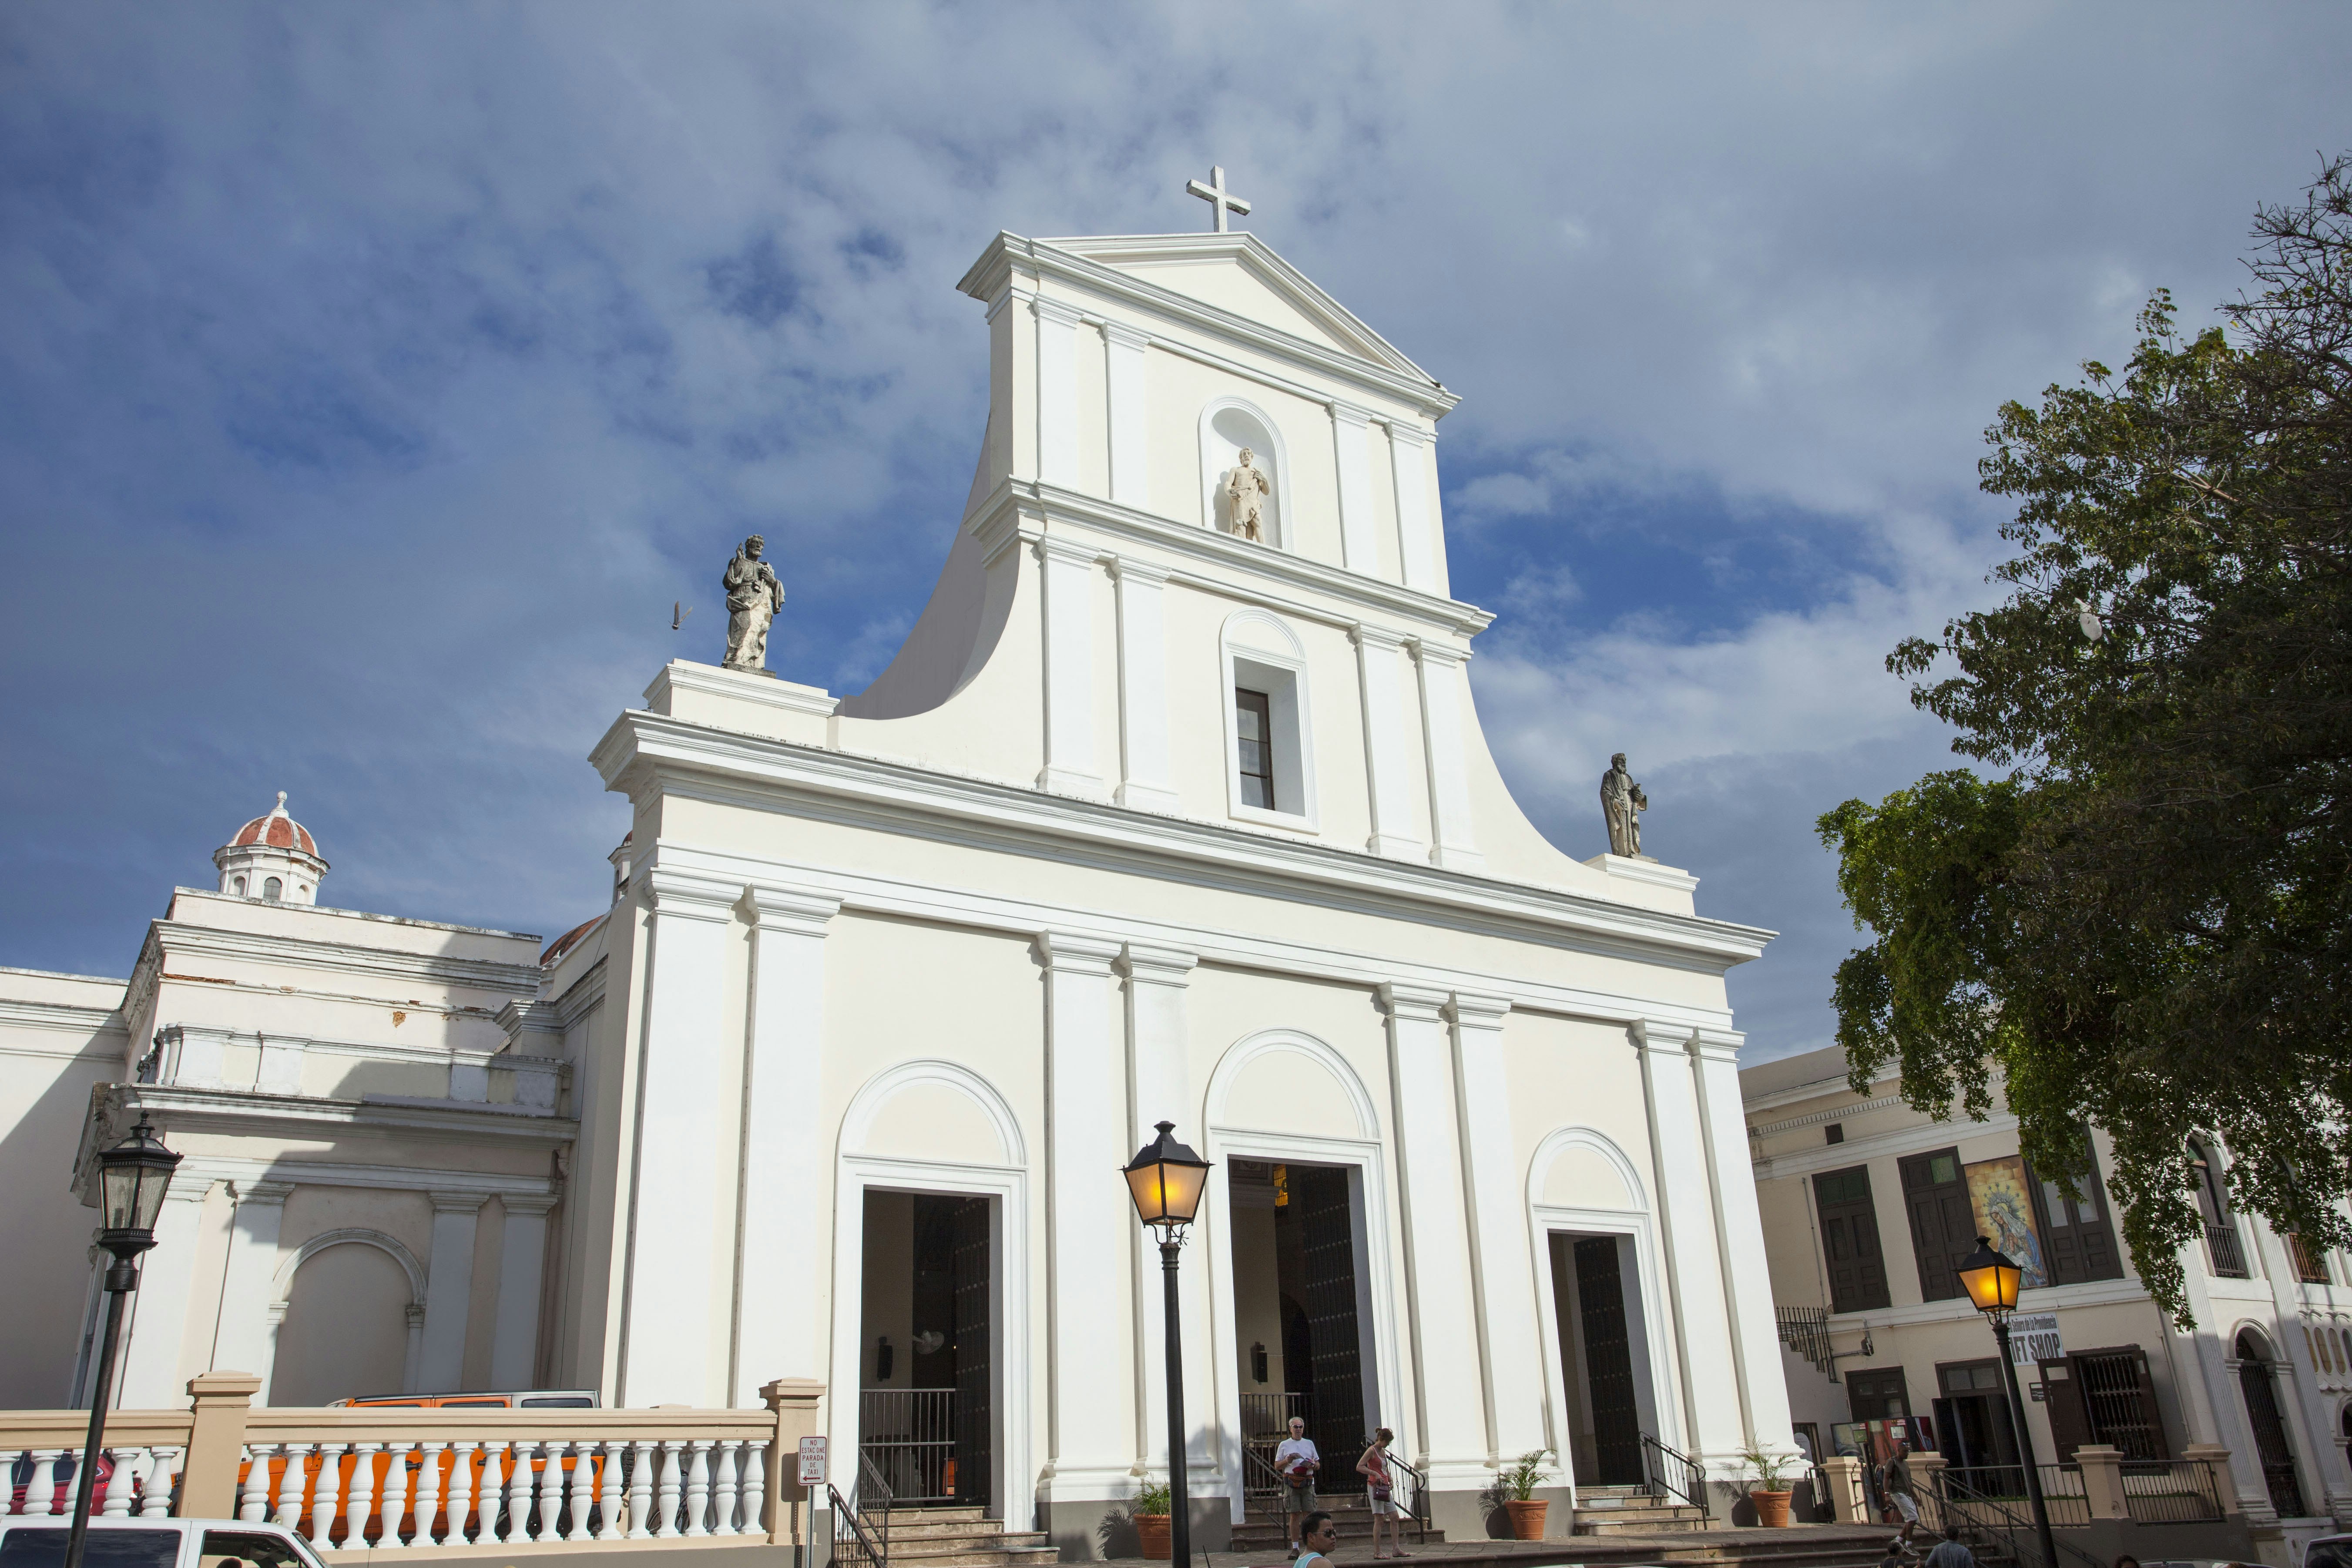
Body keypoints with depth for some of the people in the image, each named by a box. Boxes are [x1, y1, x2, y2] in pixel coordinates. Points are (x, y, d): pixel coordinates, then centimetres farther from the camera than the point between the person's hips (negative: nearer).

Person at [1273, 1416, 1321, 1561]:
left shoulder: (1309, 1443, 16)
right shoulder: (1284, 1445, 11)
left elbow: (1318, 1465, 18)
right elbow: (1277, 1466, 10)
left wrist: (1312, 1465, -5)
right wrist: (1287, 1460, -8)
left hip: (1308, 1483, 1)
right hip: (1291, 1483, -1)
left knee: (1309, 1514, -4)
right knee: (1294, 1515, -3)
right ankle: (1295, 1548, 1)